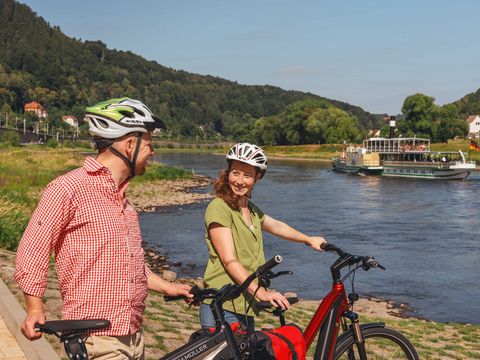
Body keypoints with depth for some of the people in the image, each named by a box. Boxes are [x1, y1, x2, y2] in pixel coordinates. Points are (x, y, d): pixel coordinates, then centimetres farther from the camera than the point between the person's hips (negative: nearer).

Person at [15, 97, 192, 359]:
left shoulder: (121, 196, 16)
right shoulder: (68, 189, -12)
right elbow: (32, 250, -10)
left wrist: (167, 287, 18)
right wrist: (35, 308, -17)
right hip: (96, 338, -8)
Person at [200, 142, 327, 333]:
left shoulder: (251, 210, 13)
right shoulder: (219, 208, -14)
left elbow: (277, 226, 33)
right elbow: (229, 261, -20)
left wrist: (309, 240, 43)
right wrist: (261, 292, -28)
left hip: (245, 306, 8)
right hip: (222, 306, -8)